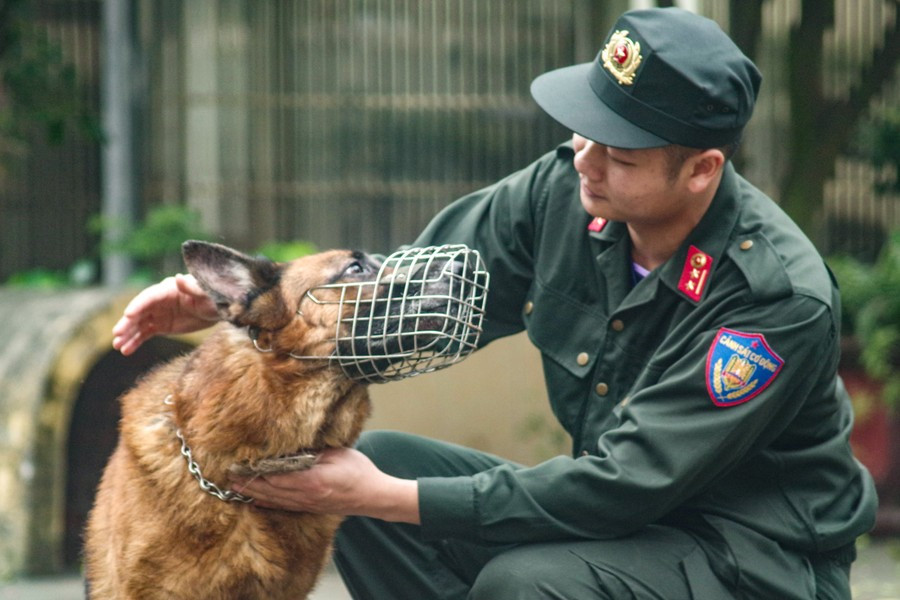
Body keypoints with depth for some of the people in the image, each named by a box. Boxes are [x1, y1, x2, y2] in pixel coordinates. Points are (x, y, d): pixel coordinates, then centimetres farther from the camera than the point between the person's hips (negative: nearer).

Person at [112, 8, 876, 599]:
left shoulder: (782, 298, -27)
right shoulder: (566, 192, -7)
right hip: (628, 509, 7)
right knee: (381, 458, -6)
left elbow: (622, 485, -28)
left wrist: (388, 499, -28)